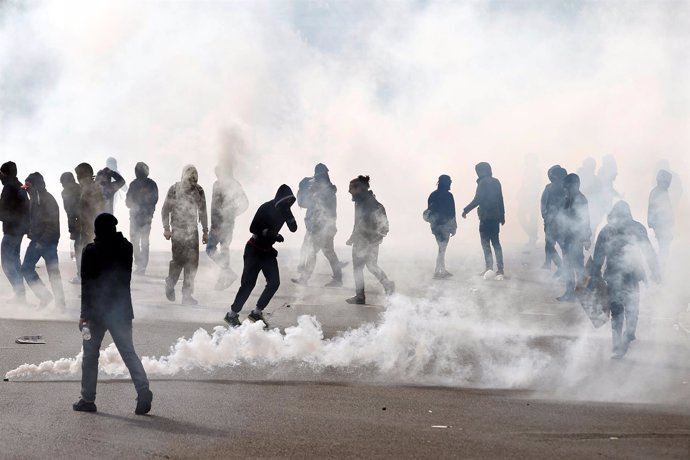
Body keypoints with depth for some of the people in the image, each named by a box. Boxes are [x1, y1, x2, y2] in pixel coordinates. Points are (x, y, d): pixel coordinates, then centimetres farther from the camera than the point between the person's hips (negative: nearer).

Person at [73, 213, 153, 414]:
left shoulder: (91, 251, -11)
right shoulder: (126, 247, 2)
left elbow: (87, 284, -11)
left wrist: (84, 314, -9)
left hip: (97, 310, -3)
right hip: (122, 309, 3)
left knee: (90, 354, 8)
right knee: (128, 352, 5)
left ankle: (88, 399, 10)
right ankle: (143, 390, -13)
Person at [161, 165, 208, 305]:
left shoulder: (199, 191, 5)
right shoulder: (175, 189, -6)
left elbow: (203, 212, 14)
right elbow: (166, 209, 0)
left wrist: (205, 231, 14)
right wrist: (166, 228, -6)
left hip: (193, 231, 4)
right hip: (178, 230, -3)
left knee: (192, 262, -2)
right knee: (178, 260, -7)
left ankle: (187, 295, 3)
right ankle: (170, 286, 21)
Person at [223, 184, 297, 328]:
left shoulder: (283, 209, -1)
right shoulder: (266, 208, -19)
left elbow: (293, 228, -4)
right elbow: (253, 228, -22)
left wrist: (288, 214, -20)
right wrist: (273, 235, -26)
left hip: (268, 251, 6)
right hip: (254, 250, -6)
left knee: (274, 282, -3)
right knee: (248, 283, -9)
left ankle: (257, 313, 9)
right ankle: (232, 315, 2)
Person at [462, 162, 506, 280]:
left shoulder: (483, 182, -10)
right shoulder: (496, 182, 11)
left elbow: (477, 200, -16)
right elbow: (500, 200, 14)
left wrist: (466, 210, -6)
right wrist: (502, 216, 21)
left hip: (485, 217, -6)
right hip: (496, 216, 6)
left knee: (485, 242, 1)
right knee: (496, 242, 9)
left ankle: (489, 267, -14)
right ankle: (500, 270, 2)